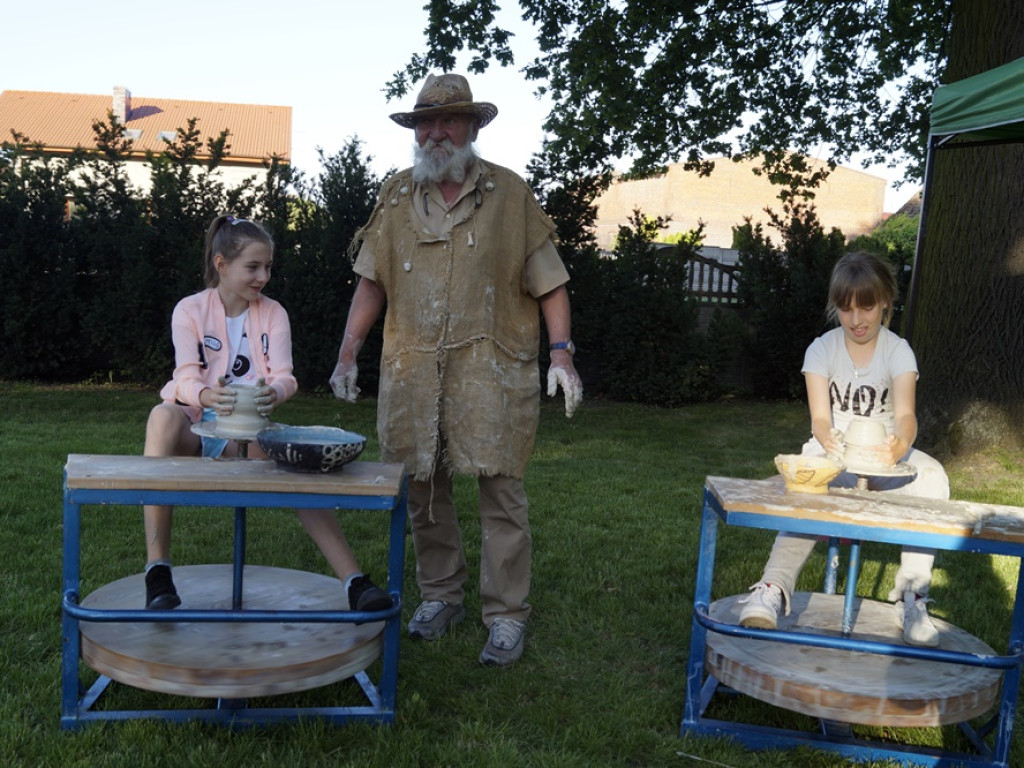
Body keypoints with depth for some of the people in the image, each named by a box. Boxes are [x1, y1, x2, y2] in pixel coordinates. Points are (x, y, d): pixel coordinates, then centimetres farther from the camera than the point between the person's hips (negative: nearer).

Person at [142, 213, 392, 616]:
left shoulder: (273, 313, 8)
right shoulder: (190, 310, 2)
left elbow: (284, 375, -5)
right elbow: (186, 376, -12)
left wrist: (274, 392, -32)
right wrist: (207, 396, -38)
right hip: (195, 428, -1)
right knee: (163, 415, -37)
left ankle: (354, 581, -34)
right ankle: (157, 570, -37)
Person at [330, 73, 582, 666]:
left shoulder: (510, 194, 4)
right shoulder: (397, 197, 12)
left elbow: (549, 282, 3)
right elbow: (373, 282, 14)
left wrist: (561, 353, -7)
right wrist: (348, 353, 6)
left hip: (493, 369, -3)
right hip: (413, 370, 3)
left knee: (502, 492, -4)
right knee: (423, 489, 9)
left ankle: (507, 616, 7)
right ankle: (441, 596, 26)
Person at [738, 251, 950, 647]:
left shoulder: (898, 350, -5)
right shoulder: (822, 349, -4)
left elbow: (905, 414, -22)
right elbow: (819, 417, -16)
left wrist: (900, 444, -49)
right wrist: (828, 440, -43)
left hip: (883, 452, 1)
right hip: (833, 451, -1)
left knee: (932, 477, -32)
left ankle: (911, 596, -25)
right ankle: (774, 589, -42)